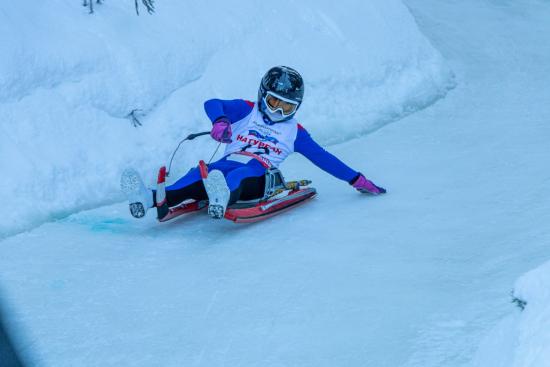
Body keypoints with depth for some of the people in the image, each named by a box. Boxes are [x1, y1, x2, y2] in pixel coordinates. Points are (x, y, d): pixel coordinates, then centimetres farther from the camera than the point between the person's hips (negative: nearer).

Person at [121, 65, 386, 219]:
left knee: (238, 175, -39)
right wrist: (220, 121, -21)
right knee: (200, 175, -33)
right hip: (226, 165, 1)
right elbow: (212, 104, 3)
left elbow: (323, 158, 21)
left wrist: (356, 179, 17)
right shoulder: (246, 111, 16)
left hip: (257, 179, -1)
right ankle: (150, 199, -59)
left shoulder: (294, 132, 19)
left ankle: (222, 198, -78)